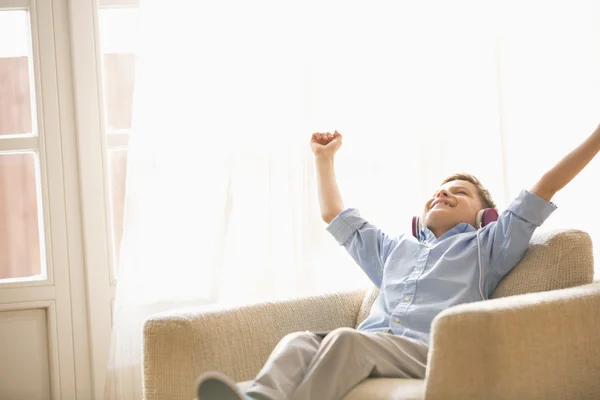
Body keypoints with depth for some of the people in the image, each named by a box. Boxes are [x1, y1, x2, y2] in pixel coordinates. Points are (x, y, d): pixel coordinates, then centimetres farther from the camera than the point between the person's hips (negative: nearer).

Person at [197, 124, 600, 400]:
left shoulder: (484, 246, 25)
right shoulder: (395, 249, 39)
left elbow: (543, 190, 18)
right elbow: (336, 217, 48)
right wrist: (325, 158, 51)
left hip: (428, 352, -5)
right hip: (370, 345, 5)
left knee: (346, 339, -37)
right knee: (300, 339, -29)